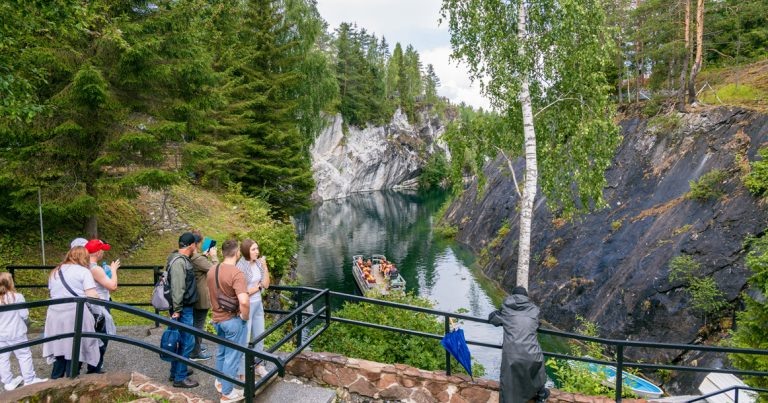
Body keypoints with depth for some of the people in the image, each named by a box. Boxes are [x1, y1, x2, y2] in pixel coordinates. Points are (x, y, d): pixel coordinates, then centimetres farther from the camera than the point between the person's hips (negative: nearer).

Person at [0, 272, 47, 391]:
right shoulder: (17, 297, -14)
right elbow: (24, 315, -12)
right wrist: (26, 321, 10)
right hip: (16, 333, -3)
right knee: (24, 355, 6)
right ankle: (29, 379, 12)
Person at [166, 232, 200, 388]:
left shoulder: (182, 259, 10)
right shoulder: (179, 261, -21)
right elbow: (177, 288, -25)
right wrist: (177, 310, -23)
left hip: (186, 307, 10)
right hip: (183, 309, -10)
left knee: (182, 341, 18)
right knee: (187, 342, -3)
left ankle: (176, 371, 30)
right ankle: (180, 378, 6)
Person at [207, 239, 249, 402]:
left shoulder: (211, 271, 0)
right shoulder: (236, 273, -25)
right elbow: (244, 301, -36)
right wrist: (244, 317, -18)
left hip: (217, 319, 8)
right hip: (233, 320, -7)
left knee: (221, 351, 26)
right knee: (232, 356, 7)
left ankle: (220, 382, 43)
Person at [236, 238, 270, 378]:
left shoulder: (258, 263, -1)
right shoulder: (241, 267, -20)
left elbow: (266, 285, -1)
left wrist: (265, 267, -11)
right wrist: (258, 286, -7)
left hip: (258, 304, 7)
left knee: (259, 336, 18)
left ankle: (258, 365, 35)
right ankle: (242, 371, 19)